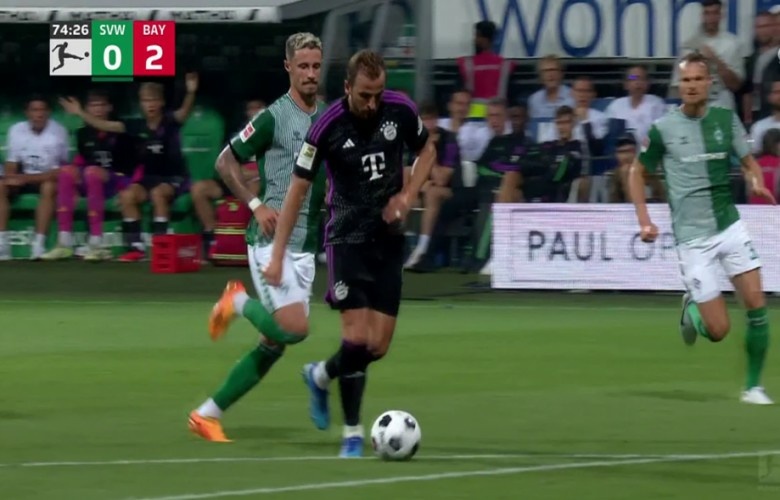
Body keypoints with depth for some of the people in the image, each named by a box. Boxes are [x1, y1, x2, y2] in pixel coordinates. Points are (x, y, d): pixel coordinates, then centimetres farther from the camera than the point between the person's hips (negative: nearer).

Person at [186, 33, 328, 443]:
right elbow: (225, 162, -3)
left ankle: (208, 414, 14)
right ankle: (239, 303, 8)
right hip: (271, 240, -7)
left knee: (274, 344, 5)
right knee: (294, 328, -21)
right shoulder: (273, 117, -8)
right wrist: (257, 205, -13)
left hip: (305, 246, 7)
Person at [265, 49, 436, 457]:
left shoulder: (401, 110, -7)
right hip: (348, 237, -4)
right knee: (357, 337, -16)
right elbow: (297, 190, -9)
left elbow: (426, 151, 13)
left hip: (389, 239, 4)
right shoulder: (328, 128, -16)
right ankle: (352, 435, -1)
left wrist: (406, 196, -4)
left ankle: (320, 377, 32)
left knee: (378, 346, 2)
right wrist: (277, 255, -11)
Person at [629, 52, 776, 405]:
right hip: (693, 237, -3)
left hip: (730, 226, 3)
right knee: (718, 330, -6)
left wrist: (757, 181, -14)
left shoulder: (726, 119, 2)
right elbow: (637, 172, 9)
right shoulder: (663, 129, -5)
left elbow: (749, 162, 10)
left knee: (757, 304, -11)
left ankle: (753, 386, 5)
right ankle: (691, 309, 30)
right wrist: (644, 220, -2)